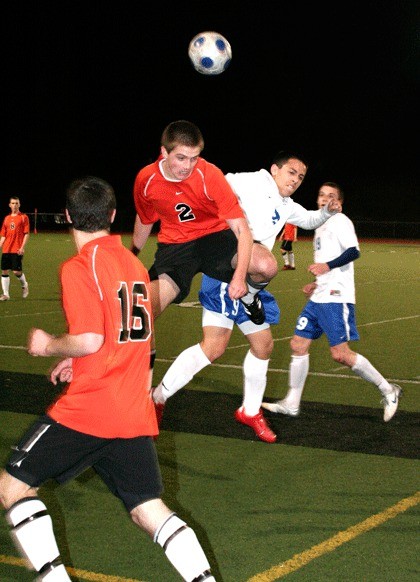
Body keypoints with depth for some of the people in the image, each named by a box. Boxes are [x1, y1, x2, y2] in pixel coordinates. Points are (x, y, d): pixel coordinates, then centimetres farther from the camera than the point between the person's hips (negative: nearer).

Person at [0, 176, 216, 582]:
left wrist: (48, 345, 0)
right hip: (136, 413, 7)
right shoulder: (134, 263, 12)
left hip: (87, 409, -7)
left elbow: (88, 340, -18)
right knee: (149, 511, 11)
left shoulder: (78, 267, -10)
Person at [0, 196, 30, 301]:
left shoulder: (23, 217, 0)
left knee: (17, 271, -9)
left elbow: (26, 234, -4)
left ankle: (24, 285, 21)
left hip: (17, 250, -5)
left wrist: (22, 247, -13)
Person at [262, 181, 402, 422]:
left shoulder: (340, 221, -4)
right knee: (298, 345, 5)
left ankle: (388, 391, 2)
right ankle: (292, 403, 13)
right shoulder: (321, 226, 23)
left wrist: (327, 266, -29)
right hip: (318, 298, 9)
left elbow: (353, 251, -20)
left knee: (340, 354, -12)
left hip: (336, 298, -9)